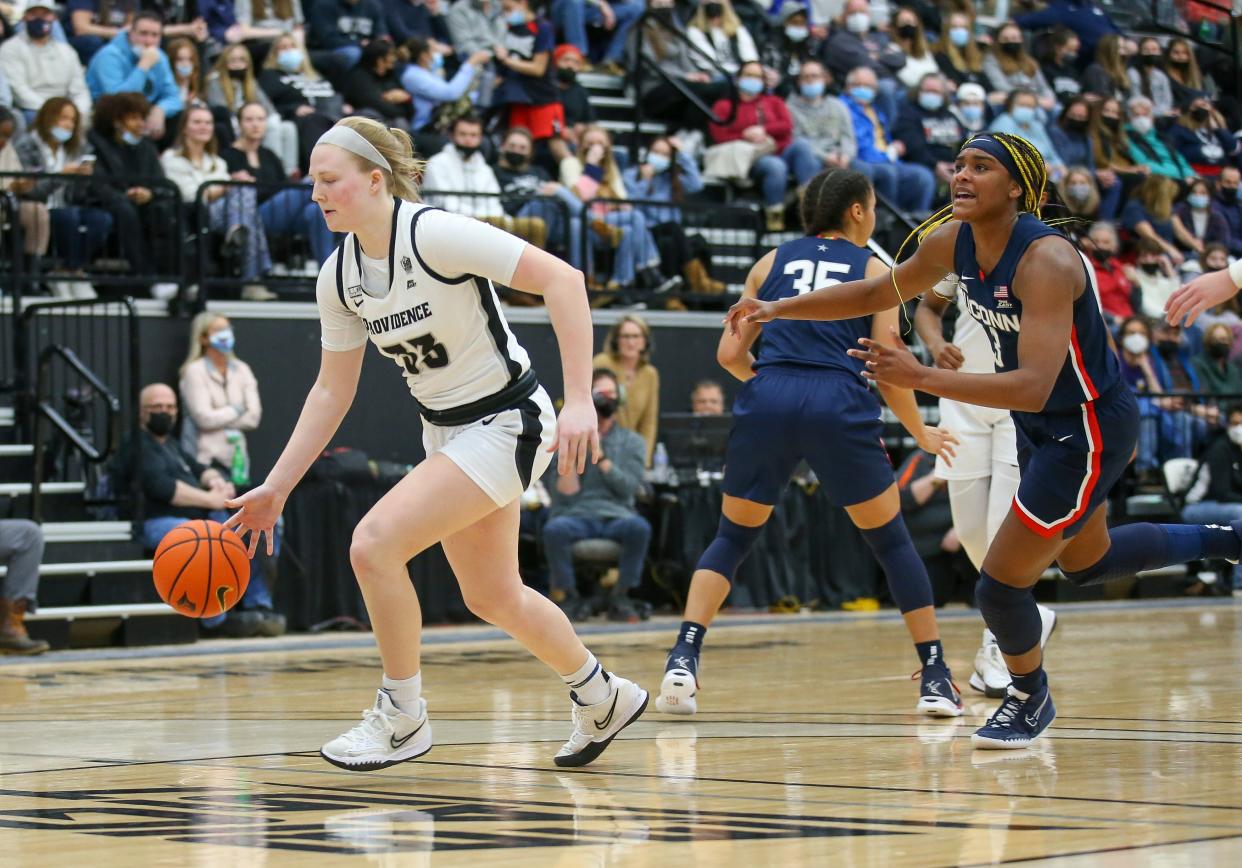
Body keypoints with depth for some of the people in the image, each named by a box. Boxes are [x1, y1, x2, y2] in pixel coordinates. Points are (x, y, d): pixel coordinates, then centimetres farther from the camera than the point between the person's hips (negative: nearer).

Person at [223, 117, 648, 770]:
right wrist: (275, 488, 5)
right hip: (446, 432, 9)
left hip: (508, 423, -8)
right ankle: (602, 698, 42)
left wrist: (579, 401, -32)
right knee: (492, 598, 18)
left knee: (374, 543, -20)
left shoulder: (434, 233, -23)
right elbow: (332, 390, 9)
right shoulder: (339, 276, 0)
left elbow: (562, 279, -26)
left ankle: (402, 717, -3)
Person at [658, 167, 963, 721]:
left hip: (766, 403, 2)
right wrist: (922, 435, 21)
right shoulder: (874, 269, 13)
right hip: (840, 406, -2)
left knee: (731, 539, 17)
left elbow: (730, 355, 15)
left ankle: (683, 661, -2)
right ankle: (936, 679, 12)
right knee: (892, 542, 14)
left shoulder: (772, 262, 20)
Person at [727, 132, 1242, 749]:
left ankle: (1030, 699, 24)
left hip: (1089, 427, -9)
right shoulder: (951, 241, -8)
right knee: (1086, 562, 28)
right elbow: (880, 292, 11)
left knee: (1000, 585, -6)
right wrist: (779, 309, 4)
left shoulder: (1047, 260, -31)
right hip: (1040, 426, 9)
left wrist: (921, 379, -44)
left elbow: (1033, 389, -39)